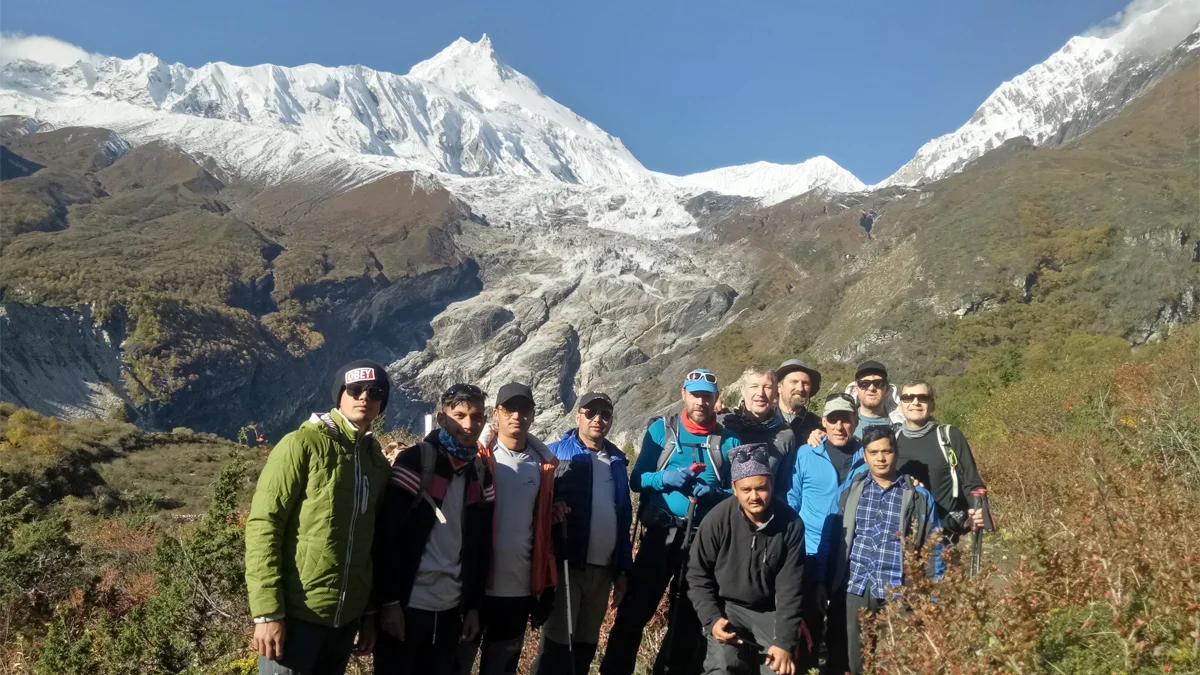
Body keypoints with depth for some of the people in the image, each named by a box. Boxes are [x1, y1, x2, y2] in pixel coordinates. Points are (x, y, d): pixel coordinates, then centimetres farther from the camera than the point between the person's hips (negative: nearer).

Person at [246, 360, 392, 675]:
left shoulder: (377, 462, 10)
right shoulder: (303, 444, -8)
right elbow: (263, 525, -12)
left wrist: (370, 612, 13)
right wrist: (267, 611, -17)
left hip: (346, 617, 6)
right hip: (297, 615, -6)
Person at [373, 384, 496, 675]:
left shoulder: (481, 473, 8)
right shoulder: (414, 461, -8)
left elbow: (481, 545, 12)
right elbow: (387, 534, -12)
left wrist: (473, 605, 10)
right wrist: (389, 599, -15)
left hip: (451, 609, 5)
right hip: (407, 605, -5)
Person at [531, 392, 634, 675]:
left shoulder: (617, 461, 14)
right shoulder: (557, 453, -2)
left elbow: (624, 517, 15)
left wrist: (623, 569, 12)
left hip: (604, 570, 5)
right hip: (567, 565, -5)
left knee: (586, 646, 12)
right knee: (557, 644, -3)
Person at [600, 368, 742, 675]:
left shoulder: (728, 440, 3)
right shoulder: (661, 429, 2)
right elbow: (636, 479, 1)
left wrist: (715, 493, -18)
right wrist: (664, 479, -17)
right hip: (660, 534, -1)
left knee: (688, 620, 13)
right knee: (634, 611, -3)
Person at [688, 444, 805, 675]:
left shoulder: (791, 524, -12)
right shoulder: (718, 519, -16)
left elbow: (789, 587, -9)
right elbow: (698, 575, -5)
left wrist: (785, 641, -15)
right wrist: (712, 619, -17)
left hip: (770, 610, 2)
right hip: (726, 606, -2)